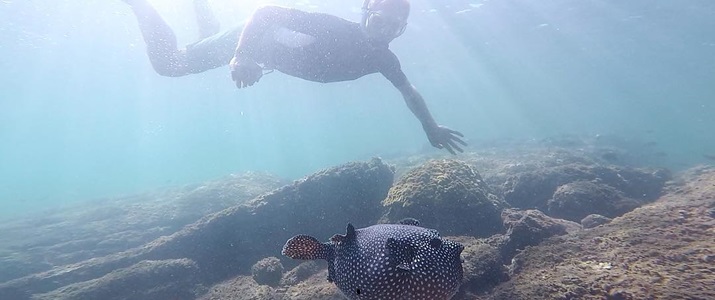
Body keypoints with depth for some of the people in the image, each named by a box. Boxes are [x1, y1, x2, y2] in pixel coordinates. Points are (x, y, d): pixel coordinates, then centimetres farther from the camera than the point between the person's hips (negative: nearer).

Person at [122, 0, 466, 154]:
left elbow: (408, 91, 0)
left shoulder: (382, 59, -15)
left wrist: (431, 127, -1)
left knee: (212, 44, 32)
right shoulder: (333, 28, -36)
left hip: (272, 52, 6)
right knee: (167, 62, 4)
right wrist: (241, 56, -52)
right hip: (253, 38, -6)